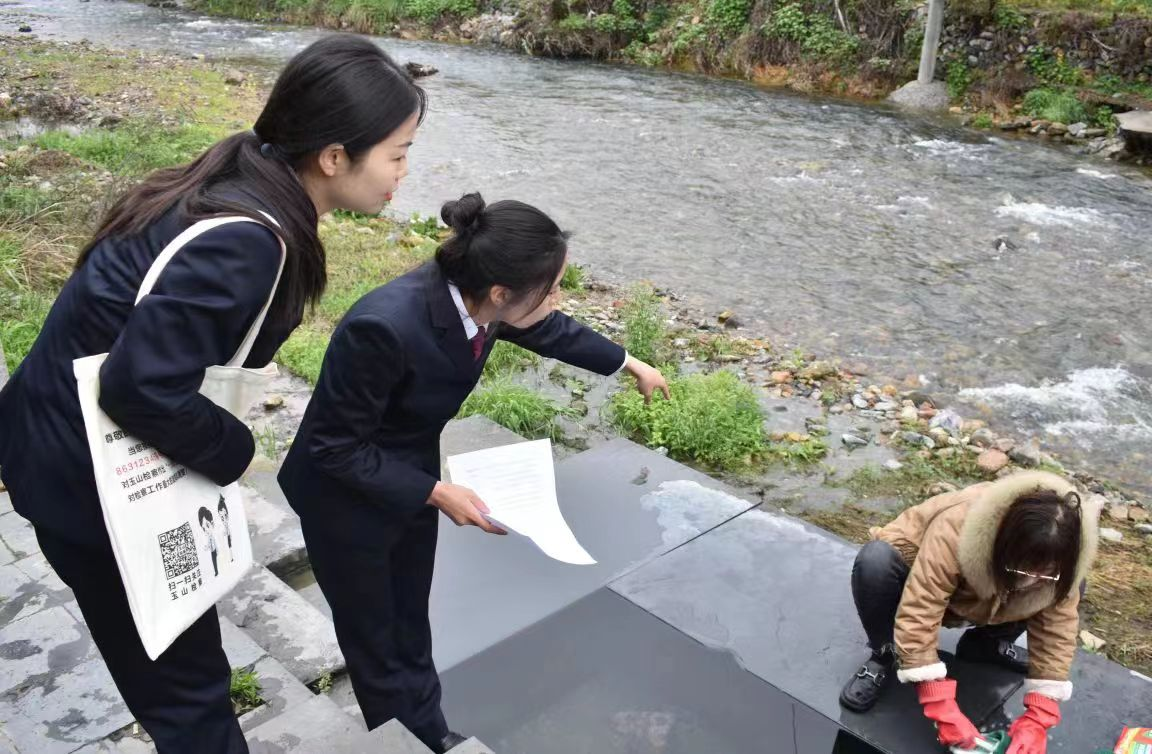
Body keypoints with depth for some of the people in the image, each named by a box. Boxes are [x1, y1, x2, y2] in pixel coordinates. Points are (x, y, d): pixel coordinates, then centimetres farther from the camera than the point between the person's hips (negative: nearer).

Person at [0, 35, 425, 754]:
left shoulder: (243, 186, -1)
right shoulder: (245, 242, -30)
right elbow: (143, 385, -31)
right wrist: (235, 451, -15)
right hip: (89, 475, -9)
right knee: (184, 683, 10)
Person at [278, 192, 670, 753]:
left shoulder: (476, 297, -17)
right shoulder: (386, 327, -39)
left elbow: (548, 330, 5)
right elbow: (334, 447, -26)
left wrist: (629, 364, 18)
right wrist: (436, 494, -28)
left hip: (412, 477, 6)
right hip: (347, 500, -6)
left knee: (411, 626, 24)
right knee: (374, 643, 15)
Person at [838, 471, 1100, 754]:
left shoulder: (1054, 563, -26)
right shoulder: (954, 531, -42)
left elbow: (1058, 632, -23)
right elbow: (916, 619, -44)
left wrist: (1037, 719, -31)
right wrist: (943, 709, -45)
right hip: (921, 580, -4)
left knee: (1071, 596, -15)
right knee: (876, 560, -38)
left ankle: (985, 644, 6)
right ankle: (884, 657, -13)